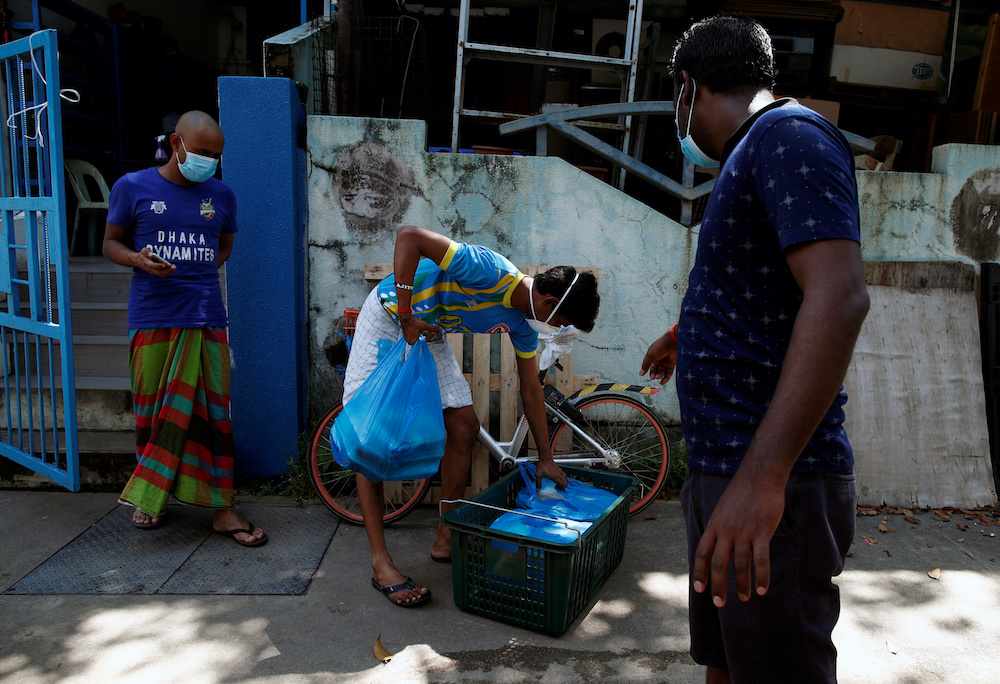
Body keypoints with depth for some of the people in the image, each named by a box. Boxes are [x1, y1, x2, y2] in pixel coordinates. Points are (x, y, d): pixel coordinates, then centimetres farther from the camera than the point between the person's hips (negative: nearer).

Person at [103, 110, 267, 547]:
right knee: (152, 413, 7)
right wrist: (139, 260, -12)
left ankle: (223, 509, 6)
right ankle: (148, 496, 28)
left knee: (212, 412, 0)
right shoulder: (133, 187, 3)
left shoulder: (220, 195, 10)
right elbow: (111, 242, 8)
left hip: (206, 318, 1)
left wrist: (197, 275, 7)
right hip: (151, 319, -1)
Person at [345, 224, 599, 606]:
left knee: (465, 428, 1)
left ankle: (446, 540, 13)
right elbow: (409, 236, -35)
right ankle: (381, 564, -4)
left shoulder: (521, 323, -8)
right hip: (387, 318, -7)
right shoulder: (489, 272, -33)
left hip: (429, 334, 8)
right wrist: (406, 317, -34)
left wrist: (545, 459, 8)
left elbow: (531, 391, 3)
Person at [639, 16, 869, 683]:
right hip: (719, 476, 10)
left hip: (775, 487, -10)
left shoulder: (789, 135, -13)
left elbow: (840, 295, -28)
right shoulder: (752, 156, 19)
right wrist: (683, 335, 52)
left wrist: (762, 476, -34)